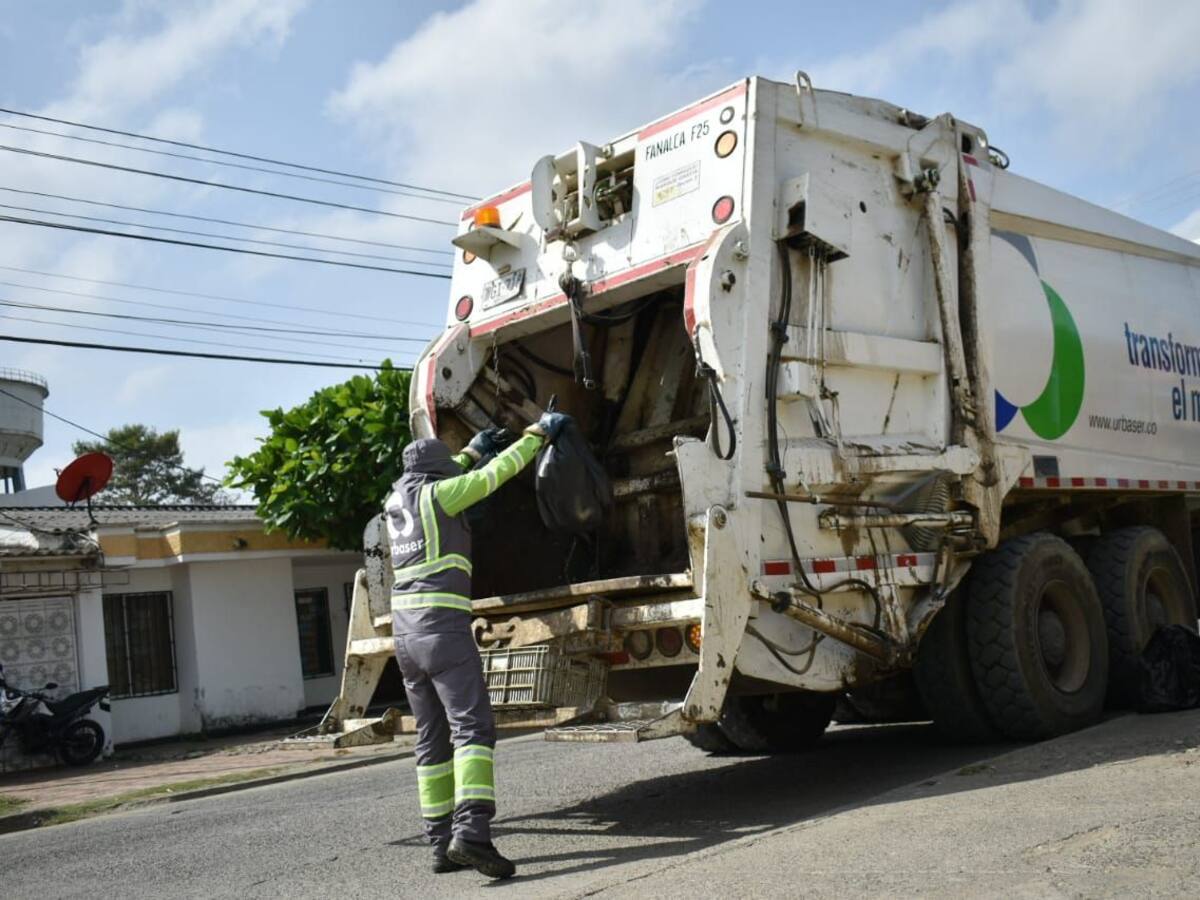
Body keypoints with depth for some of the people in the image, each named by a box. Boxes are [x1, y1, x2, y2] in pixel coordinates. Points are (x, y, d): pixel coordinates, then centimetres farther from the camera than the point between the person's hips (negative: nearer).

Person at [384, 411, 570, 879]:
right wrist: (539, 433, 12)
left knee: (432, 739, 9)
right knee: (473, 728, -13)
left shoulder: (397, 499, 18)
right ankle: (471, 830, -28)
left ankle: (442, 843, 10)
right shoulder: (436, 494, -2)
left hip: (406, 632, 8)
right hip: (444, 628, -8)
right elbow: (495, 474, 2)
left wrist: (473, 450, 43)